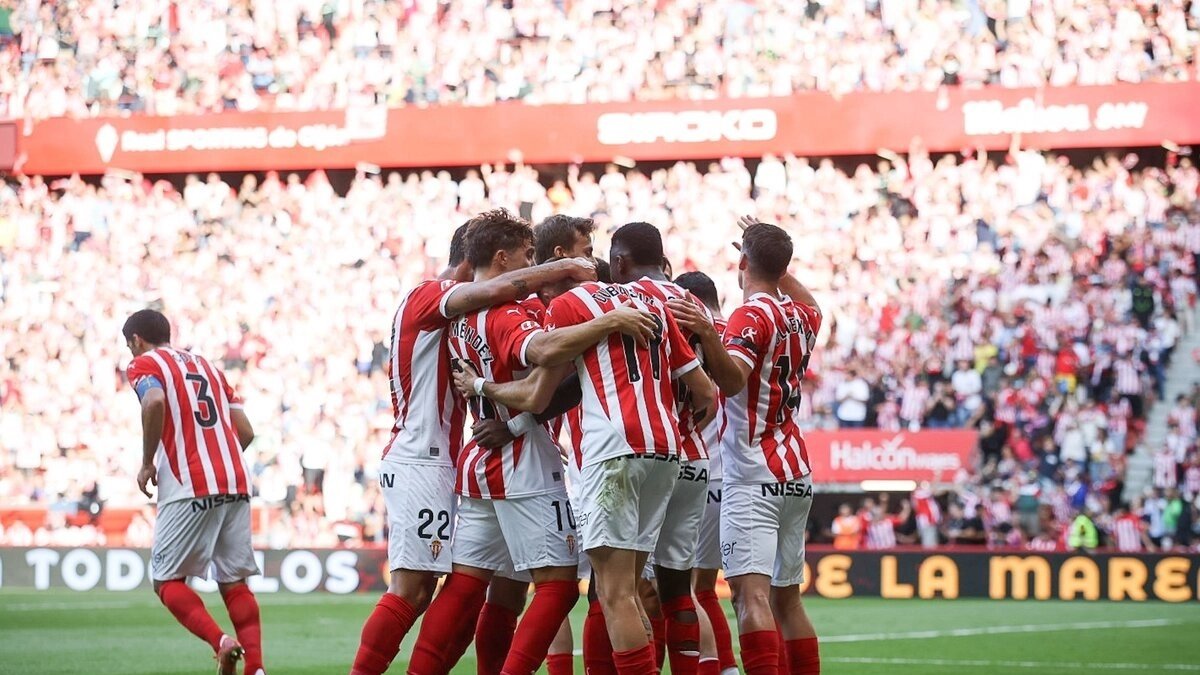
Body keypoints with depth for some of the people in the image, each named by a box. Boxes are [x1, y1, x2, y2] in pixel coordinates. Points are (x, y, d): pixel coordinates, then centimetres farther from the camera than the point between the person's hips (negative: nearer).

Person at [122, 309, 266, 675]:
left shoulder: (144, 365, 5)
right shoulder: (206, 365, 24)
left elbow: (155, 402, -19)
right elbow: (246, 432, 18)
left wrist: (147, 463, -9)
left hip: (189, 490, -6)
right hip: (236, 486, 6)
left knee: (168, 582, 3)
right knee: (234, 583, 10)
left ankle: (220, 641, -19)